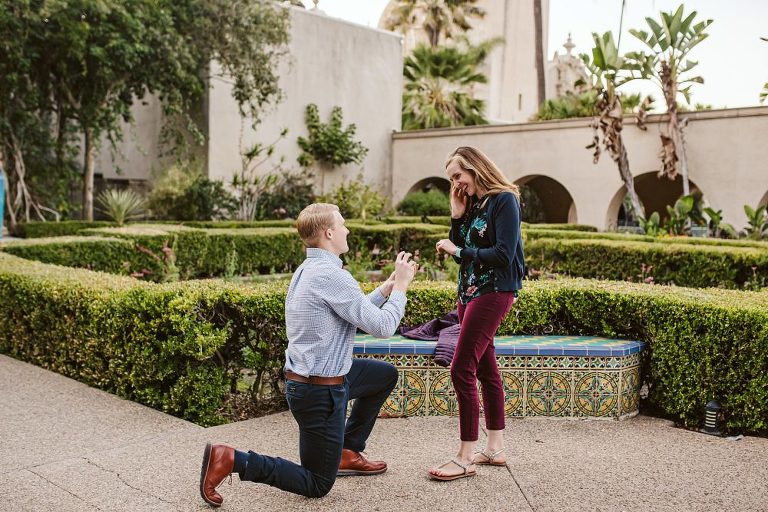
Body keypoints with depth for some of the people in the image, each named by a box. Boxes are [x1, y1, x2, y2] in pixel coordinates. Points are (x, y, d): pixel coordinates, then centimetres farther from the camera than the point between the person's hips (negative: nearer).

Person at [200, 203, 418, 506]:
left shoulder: (307, 270, 7)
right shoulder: (332, 275, -24)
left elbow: (357, 313, 16)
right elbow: (382, 327, -19)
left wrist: (387, 287, 15)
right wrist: (401, 286, -6)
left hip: (304, 376, 10)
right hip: (320, 392, -9)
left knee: (386, 374, 25)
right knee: (317, 486, 6)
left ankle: (348, 452, 29)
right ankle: (230, 459, -4)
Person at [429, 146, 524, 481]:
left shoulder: (504, 200, -10)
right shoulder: (471, 203, 14)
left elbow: (503, 255, -19)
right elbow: (458, 249, 11)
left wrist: (458, 251, -13)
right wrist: (457, 216, 0)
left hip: (494, 292, -9)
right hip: (469, 291, 9)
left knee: (462, 369, -13)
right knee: (486, 369, 12)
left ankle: (466, 458, -7)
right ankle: (495, 449, 21)